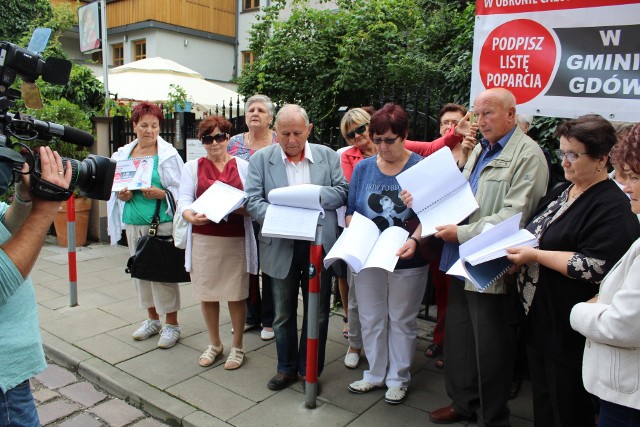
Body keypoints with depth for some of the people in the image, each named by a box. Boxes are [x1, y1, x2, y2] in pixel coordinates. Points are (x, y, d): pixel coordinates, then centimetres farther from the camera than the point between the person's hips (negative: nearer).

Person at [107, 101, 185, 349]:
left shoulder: (168, 154, -3)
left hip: (162, 222, -5)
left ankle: (171, 324, 10)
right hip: (133, 223, 5)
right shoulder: (122, 154, 11)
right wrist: (121, 195, -5)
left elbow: (180, 189, -6)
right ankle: (152, 319, 28)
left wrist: (161, 193, -22)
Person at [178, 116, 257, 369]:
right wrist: (192, 217, -24)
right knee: (206, 293, 10)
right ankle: (214, 343, 31)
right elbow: (183, 200, -3)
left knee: (236, 294, 4)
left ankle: (237, 346, 23)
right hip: (203, 239, 2)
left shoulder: (243, 166, 6)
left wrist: (240, 207, -22)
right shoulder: (192, 167, 9)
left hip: (236, 240, -1)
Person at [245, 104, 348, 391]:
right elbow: (252, 201, -6)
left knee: (317, 313, 11)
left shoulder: (327, 156, 3)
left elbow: (343, 192, 0)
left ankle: (309, 370, 29)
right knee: (283, 313, 14)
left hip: (319, 245, 1)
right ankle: (286, 368, 33)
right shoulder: (260, 159, 0)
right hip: (281, 246, 0)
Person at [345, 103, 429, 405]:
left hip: (407, 260, -3)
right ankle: (375, 373, 34)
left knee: (402, 321, 12)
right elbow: (351, 211, 6)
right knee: (371, 319, 14)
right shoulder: (363, 168, 3)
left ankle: (398, 378, 31)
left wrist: (415, 239, -26)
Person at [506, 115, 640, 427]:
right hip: (537, 319, 8)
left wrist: (535, 256, -23)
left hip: (569, 331, -8)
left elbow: (596, 267, -26)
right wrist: (518, 247, 4)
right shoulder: (562, 192, 12)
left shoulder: (612, 207, -16)